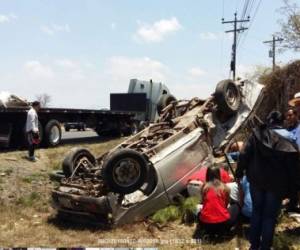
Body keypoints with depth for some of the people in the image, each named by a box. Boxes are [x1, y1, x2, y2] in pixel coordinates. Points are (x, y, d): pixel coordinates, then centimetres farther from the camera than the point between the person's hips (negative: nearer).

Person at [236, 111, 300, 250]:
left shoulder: (258, 134, -6)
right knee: (270, 215, 10)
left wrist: (239, 172, 4)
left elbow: (245, 155, -7)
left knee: (257, 211, 17)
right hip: (277, 183, -1)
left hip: (256, 180, 1)